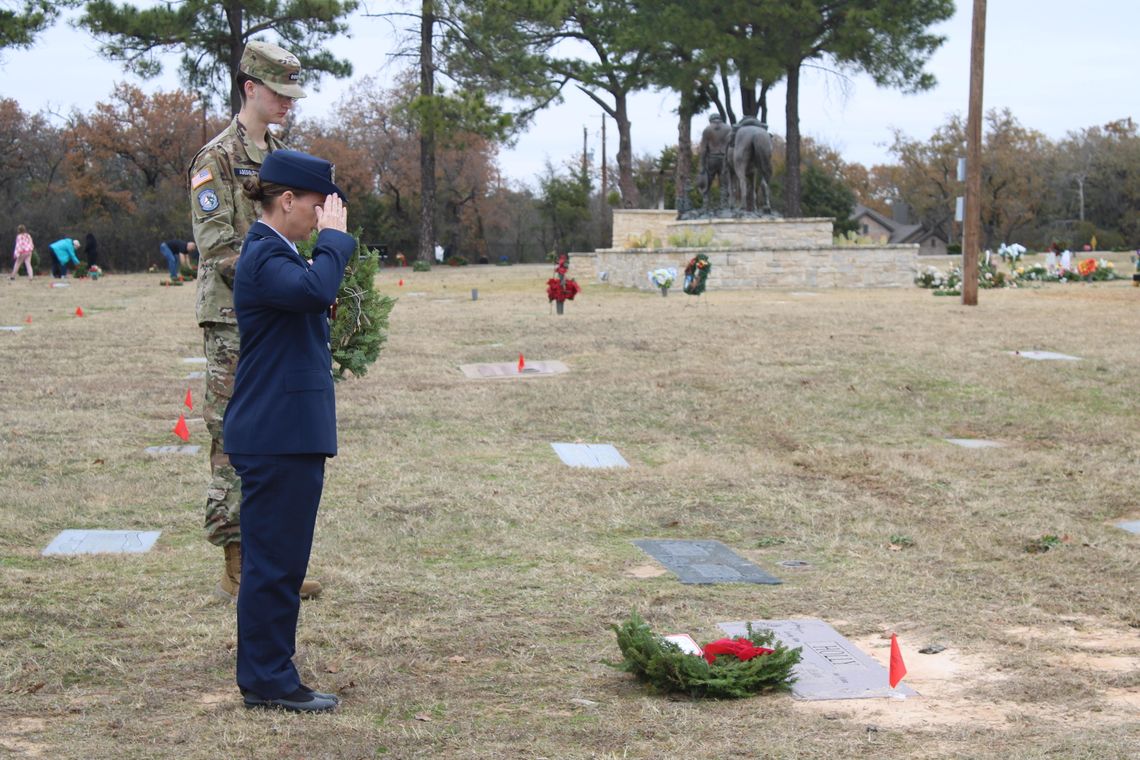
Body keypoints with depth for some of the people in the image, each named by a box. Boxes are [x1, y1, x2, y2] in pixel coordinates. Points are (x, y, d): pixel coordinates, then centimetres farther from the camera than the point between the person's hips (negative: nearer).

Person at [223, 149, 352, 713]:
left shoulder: (273, 253, 18)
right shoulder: (264, 256, -15)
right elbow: (315, 290, -34)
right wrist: (334, 237, -22)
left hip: (287, 434, 11)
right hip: (276, 435, -11)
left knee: (279, 560, 14)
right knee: (274, 559, -4)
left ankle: (269, 676, 22)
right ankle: (267, 681, 4)